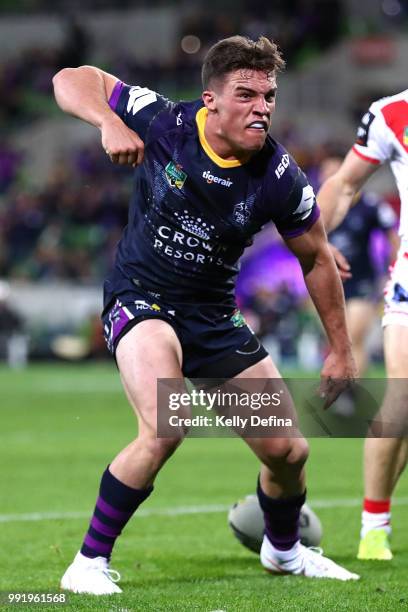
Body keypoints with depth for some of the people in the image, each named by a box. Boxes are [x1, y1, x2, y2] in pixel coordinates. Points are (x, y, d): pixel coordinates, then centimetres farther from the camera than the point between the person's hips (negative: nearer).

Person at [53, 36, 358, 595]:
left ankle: (284, 550, 39)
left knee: (287, 451, 4)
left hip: (214, 317, 4)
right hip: (141, 300, -4)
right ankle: (89, 564, -16)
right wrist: (109, 123, -31)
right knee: (166, 428, -30)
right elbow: (72, 80, -10)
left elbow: (317, 260, 3)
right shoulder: (162, 123, -17)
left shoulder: (280, 178, -12)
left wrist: (341, 349, 6)